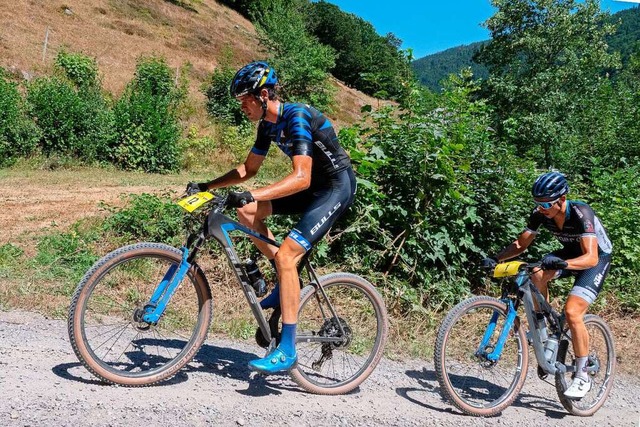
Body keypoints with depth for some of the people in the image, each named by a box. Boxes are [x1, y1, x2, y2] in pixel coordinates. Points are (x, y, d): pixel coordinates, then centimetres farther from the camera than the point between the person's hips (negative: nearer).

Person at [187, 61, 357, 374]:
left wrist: (251, 195, -43)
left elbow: (301, 177, -35)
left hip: (337, 187, -9)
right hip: (312, 186, 9)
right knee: (246, 211, -2)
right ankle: (286, 278, 9)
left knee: (286, 255, -20)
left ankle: (287, 351, -13)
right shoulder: (268, 124, 3)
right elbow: (248, 168, 12)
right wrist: (207, 186, 3)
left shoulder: (297, 117, -24)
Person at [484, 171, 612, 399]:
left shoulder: (581, 213, -32)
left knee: (572, 312, -22)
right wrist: (496, 258, -28)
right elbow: (521, 244, -11)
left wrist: (563, 264, -58)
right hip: (570, 253, 5)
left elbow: (591, 258, -40)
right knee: (537, 275, -27)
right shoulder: (541, 213, -16)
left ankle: (582, 377, -5)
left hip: (598, 257, -5)